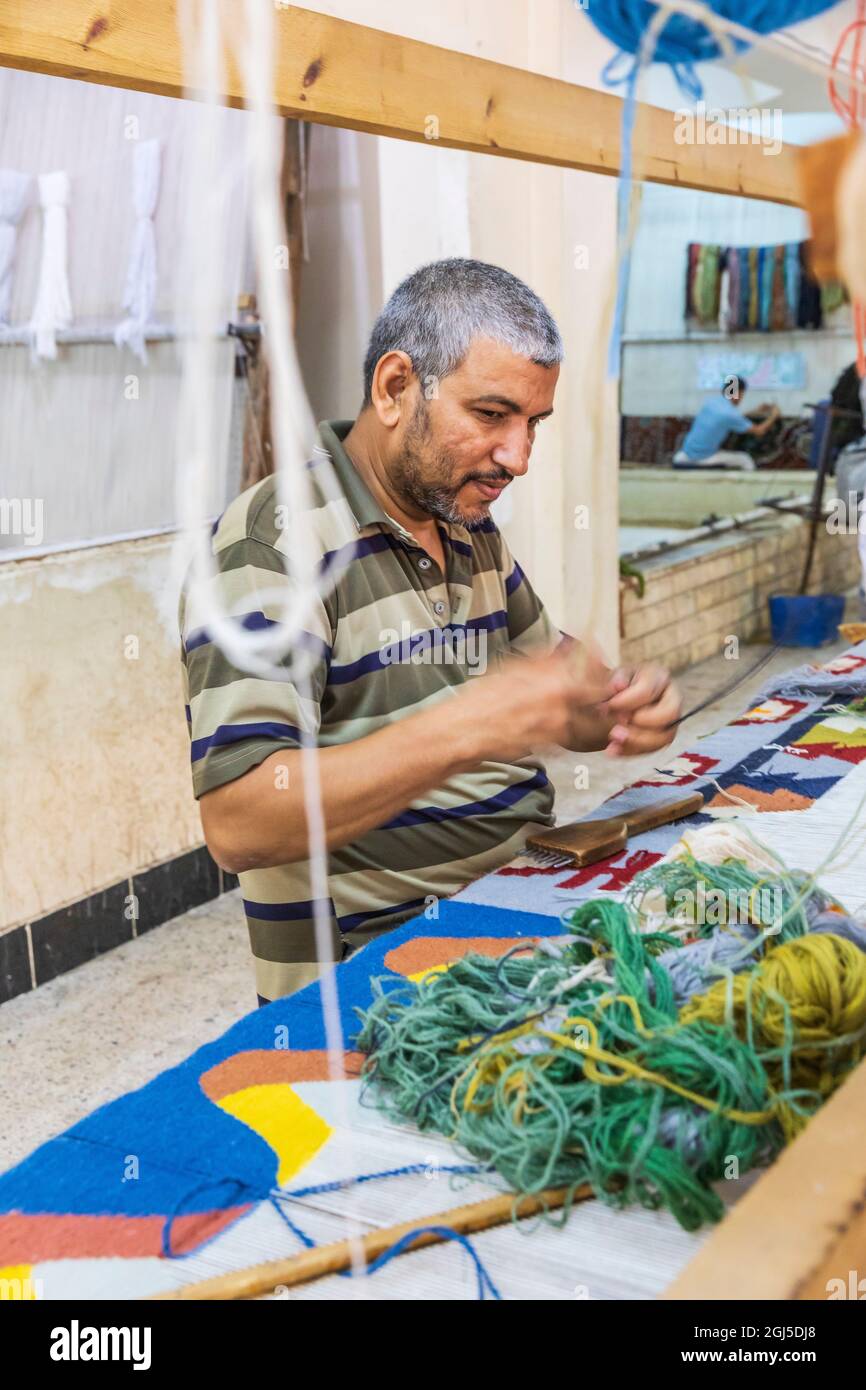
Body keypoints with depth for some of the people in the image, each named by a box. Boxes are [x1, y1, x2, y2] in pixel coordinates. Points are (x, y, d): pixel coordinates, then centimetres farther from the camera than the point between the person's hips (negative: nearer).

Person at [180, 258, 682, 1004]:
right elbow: (237, 822, -24)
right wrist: (464, 729, -32)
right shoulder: (273, 540, -15)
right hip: (371, 975, -7)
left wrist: (624, 706, -2)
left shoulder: (473, 530, 11)